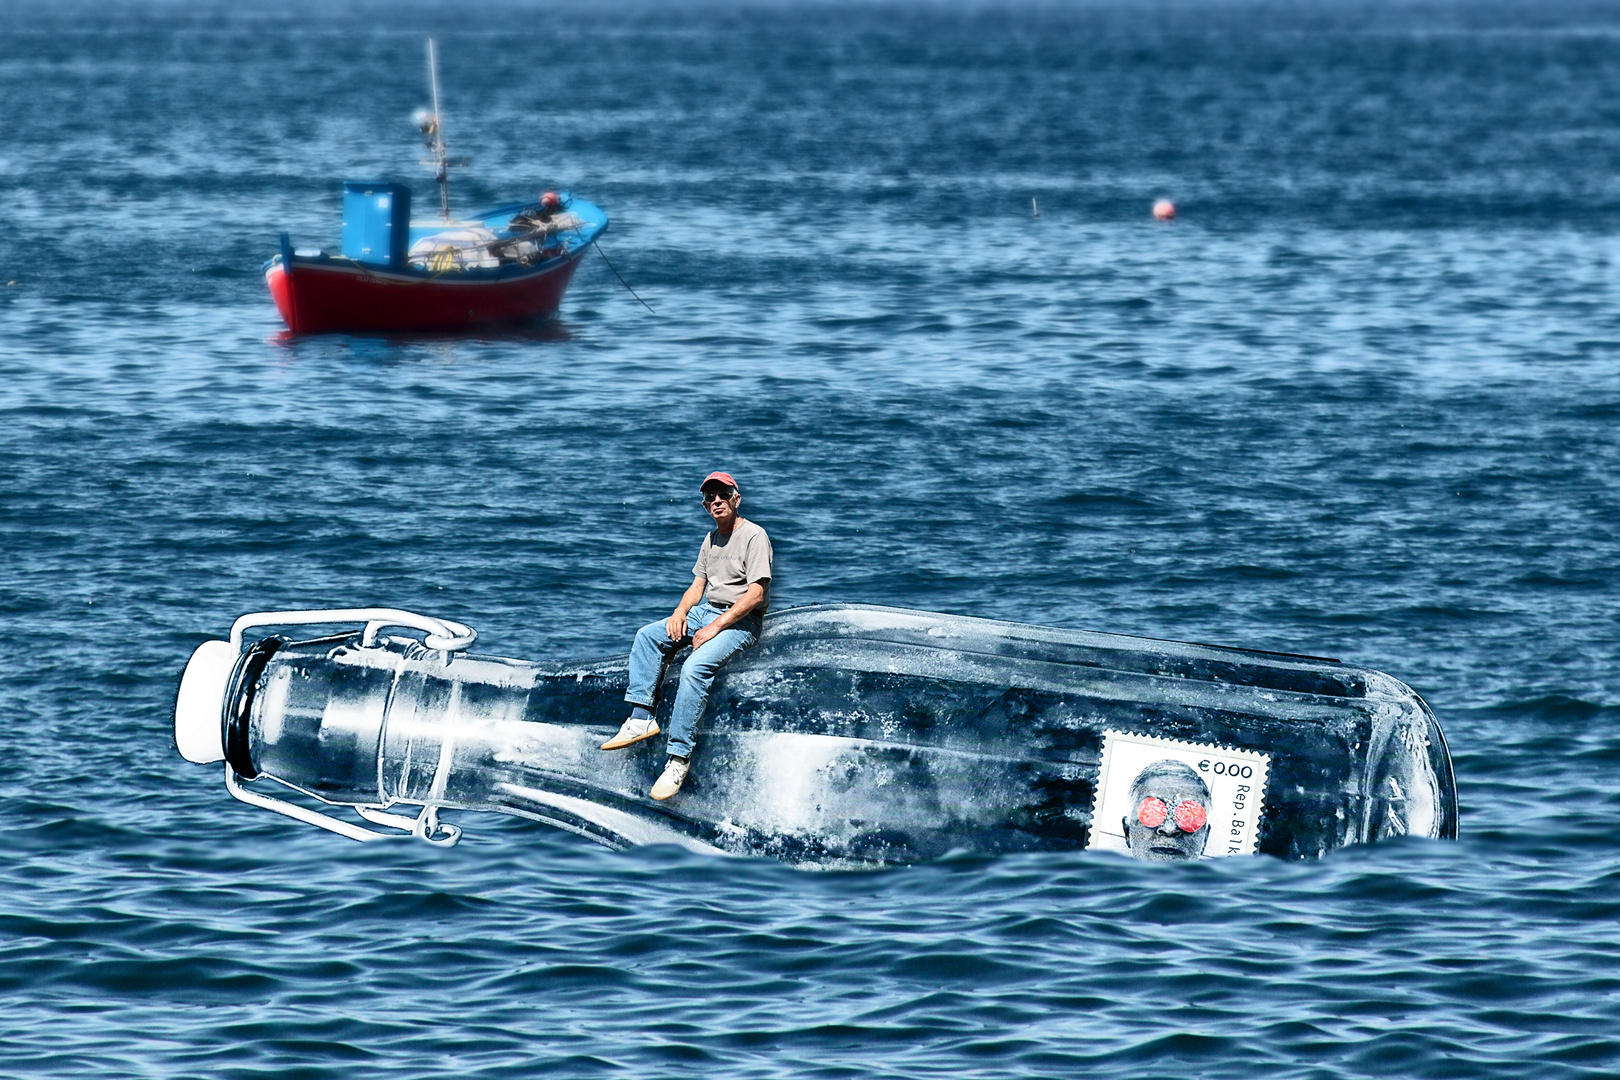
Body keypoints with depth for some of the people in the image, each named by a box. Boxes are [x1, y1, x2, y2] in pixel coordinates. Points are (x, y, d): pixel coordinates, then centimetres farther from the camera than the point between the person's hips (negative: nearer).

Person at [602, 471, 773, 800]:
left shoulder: (754, 536, -11)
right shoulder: (712, 538, 16)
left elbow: (755, 594, -19)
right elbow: (698, 585, 20)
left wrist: (715, 628, -21)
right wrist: (680, 613, -3)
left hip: (741, 621, -9)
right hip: (705, 612, 9)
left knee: (695, 667, -32)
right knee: (648, 635, -6)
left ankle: (679, 756, -31)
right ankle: (641, 719, -13)